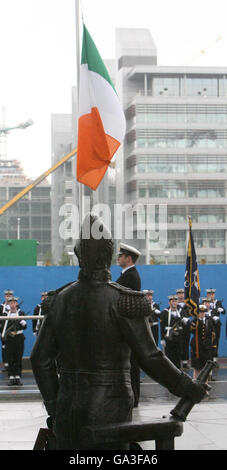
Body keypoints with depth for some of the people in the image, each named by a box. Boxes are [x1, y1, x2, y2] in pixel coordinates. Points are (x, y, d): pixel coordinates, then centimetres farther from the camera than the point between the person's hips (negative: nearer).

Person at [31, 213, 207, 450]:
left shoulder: (60, 300, 3)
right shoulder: (122, 301, -11)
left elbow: (40, 359, 6)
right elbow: (150, 357, -13)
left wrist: (53, 407, 15)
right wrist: (188, 388, -2)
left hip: (69, 406, 4)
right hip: (110, 408, -4)